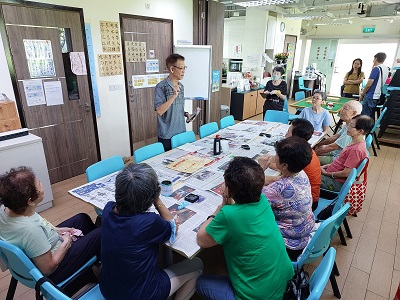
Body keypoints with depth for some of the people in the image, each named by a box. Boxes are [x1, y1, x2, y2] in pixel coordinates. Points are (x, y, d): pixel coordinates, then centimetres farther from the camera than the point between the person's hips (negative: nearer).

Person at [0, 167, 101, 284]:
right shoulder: (30, 230, -41)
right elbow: (47, 268, -27)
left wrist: (56, 230, 2)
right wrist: (66, 242, -15)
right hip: (55, 271, -8)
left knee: (82, 218, 19)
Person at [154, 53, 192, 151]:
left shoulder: (181, 86, 9)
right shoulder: (161, 87, -13)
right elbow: (159, 111, -22)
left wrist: (186, 114, 0)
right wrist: (174, 96, -26)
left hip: (181, 132, 6)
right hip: (167, 136, -6)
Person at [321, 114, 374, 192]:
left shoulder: (356, 149, -26)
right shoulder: (355, 142, 3)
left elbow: (346, 173, -23)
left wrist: (327, 173, -13)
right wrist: (328, 166, 6)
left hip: (338, 182, -9)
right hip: (334, 172, 9)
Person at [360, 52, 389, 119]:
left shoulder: (376, 68, -11)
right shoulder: (386, 70, 13)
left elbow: (369, 84, -15)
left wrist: (362, 95, -3)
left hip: (370, 97, -8)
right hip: (378, 97, 8)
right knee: (371, 117, 12)